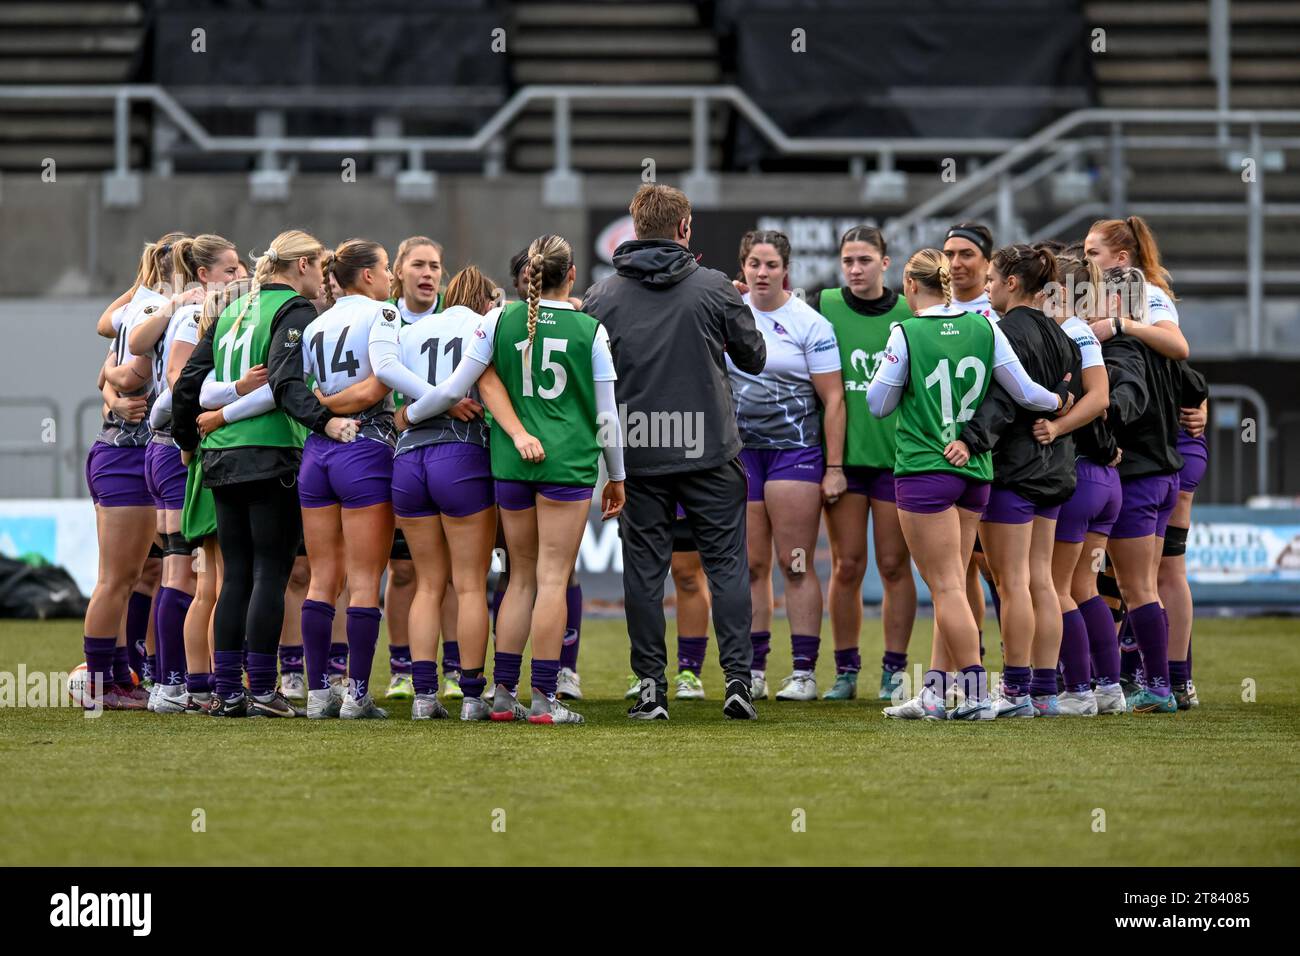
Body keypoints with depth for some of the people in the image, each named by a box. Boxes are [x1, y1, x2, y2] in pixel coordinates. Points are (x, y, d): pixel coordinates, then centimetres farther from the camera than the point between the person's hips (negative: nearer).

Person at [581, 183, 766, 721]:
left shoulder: (602, 297, 1)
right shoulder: (715, 288, -3)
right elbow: (754, 358, 6)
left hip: (637, 452, 1)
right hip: (710, 452, -1)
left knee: (644, 567, 6)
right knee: (726, 562, 5)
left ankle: (651, 686, 4)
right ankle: (737, 678, -3)